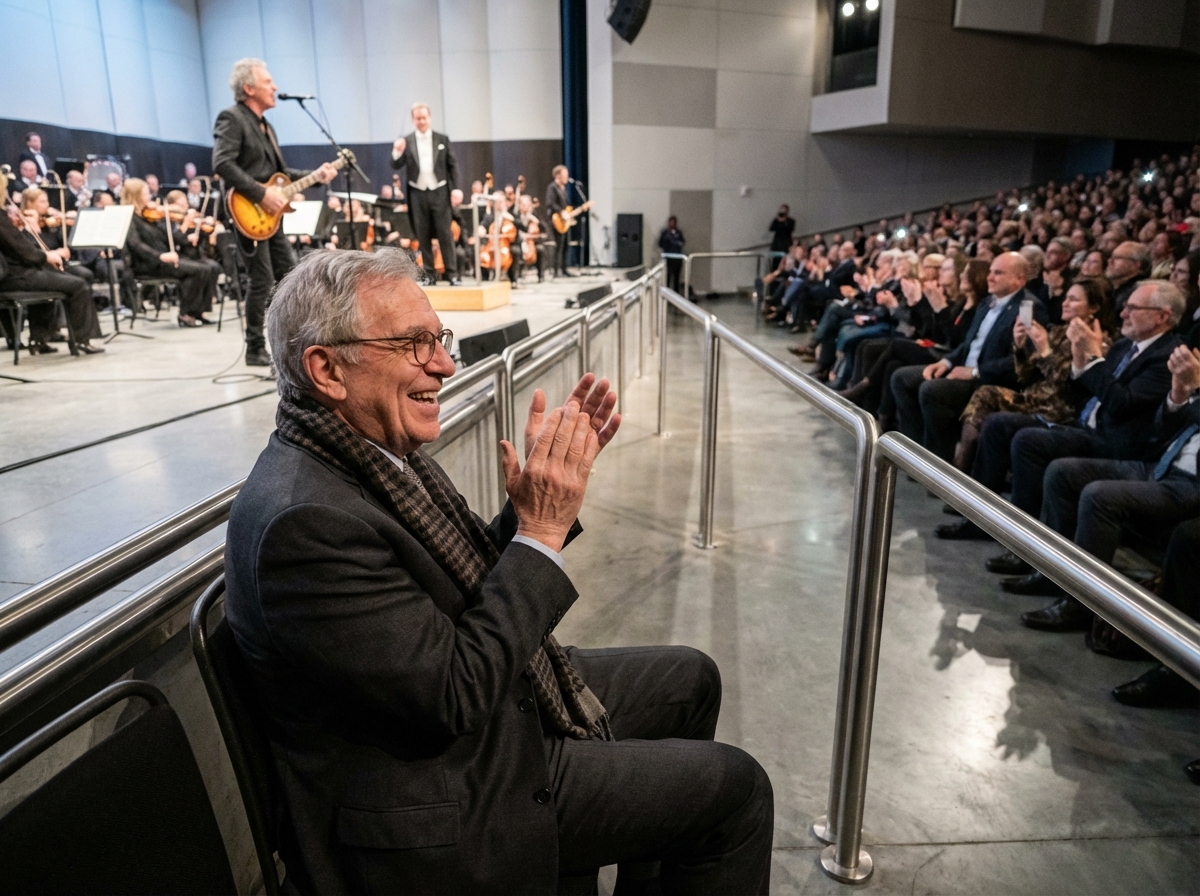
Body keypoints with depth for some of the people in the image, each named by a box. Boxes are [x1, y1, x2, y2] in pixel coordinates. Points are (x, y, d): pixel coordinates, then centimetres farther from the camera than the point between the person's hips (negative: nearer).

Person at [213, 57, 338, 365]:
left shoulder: (265, 125, 20)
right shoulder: (231, 118, -10)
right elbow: (222, 164, -22)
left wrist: (314, 176, 9)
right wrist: (262, 194, -24)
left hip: (270, 214, 9)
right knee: (263, 281, -8)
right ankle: (255, 350, 3)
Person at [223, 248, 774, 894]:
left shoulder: (380, 449, -1)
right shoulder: (303, 522, -30)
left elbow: (481, 581, 7)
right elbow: (452, 697, -28)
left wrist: (551, 478, -7)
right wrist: (543, 530, -25)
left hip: (496, 695, 9)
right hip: (443, 807, -9)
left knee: (692, 679, 19)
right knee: (734, 788, -4)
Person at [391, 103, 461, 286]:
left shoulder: (443, 139, 3)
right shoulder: (406, 141, 3)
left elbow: (453, 165, 5)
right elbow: (396, 165, -3)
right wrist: (397, 153, -23)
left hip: (439, 192, -1)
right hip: (418, 194, 1)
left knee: (445, 235, 0)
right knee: (423, 236, 5)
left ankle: (453, 274, 3)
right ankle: (429, 275, 11)